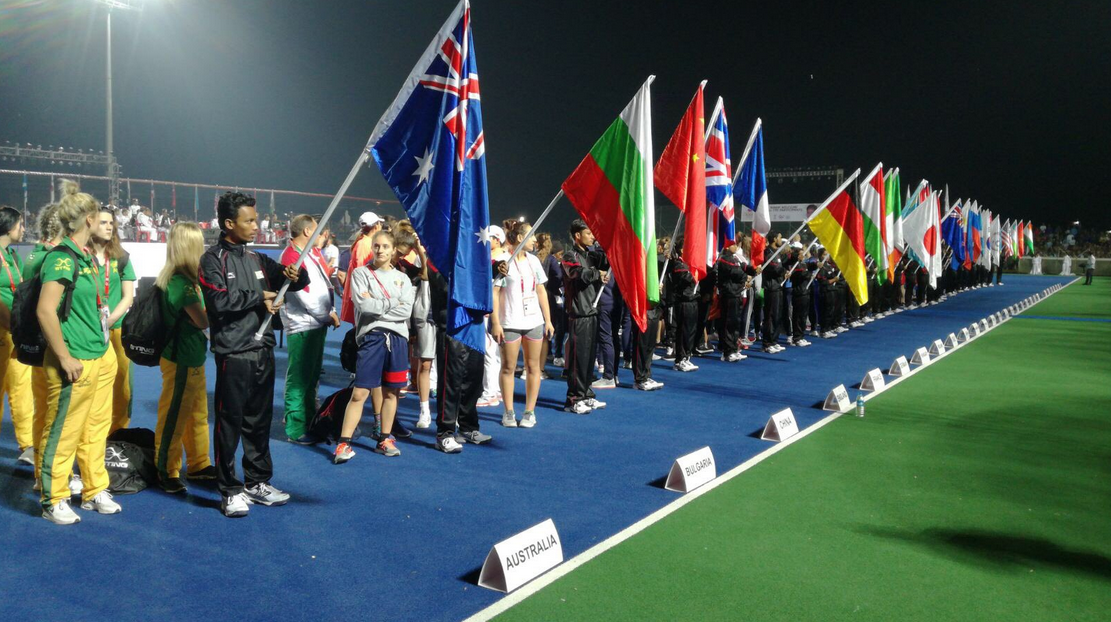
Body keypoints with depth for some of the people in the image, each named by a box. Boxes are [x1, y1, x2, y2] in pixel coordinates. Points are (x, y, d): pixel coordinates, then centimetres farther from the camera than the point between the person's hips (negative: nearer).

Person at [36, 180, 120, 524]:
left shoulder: (86, 256, 11)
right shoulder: (62, 257, -16)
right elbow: (45, 310, -23)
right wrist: (64, 357, -19)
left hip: (102, 357, 9)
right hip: (76, 363, -9)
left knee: (96, 428, 16)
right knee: (63, 432, 4)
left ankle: (94, 490, 29)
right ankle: (54, 501, 17)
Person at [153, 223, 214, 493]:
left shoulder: (174, 278, 8)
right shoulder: (182, 282, -21)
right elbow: (203, 321, -18)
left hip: (190, 358, 10)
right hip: (182, 360, -10)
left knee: (198, 413, 18)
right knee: (174, 416, 2)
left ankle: (198, 464, 30)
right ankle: (166, 471, 14)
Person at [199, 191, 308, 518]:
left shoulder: (257, 259, 14)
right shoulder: (214, 259, -5)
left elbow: (294, 282, 20)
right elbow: (220, 299, -20)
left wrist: (297, 275, -3)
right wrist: (259, 298, -10)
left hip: (262, 350, 7)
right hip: (233, 354, -6)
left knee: (259, 420, 14)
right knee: (230, 421, 0)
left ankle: (257, 482, 26)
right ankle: (230, 491, 9)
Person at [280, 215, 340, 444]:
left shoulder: (313, 252, 14)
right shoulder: (291, 257, -15)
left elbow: (325, 282, 16)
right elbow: (304, 294, -17)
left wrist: (332, 312, 4)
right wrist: (328, 316, -9)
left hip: (319, 322, 10)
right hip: (302, 325, -10)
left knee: (313, 374, 18)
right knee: (299, 379, -4)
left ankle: (310, 422, 30)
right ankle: (296, 430, 3)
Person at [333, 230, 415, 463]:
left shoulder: (402, 278, 13)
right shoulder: (360, 273, 5)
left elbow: (406, 311, -2)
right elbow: (364, 305, -10)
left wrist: (376, 305, -7)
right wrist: (394, 302, -2)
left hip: (398, 337, 3)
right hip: (371, 336, -3)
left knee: (391, 392, 8)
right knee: (359, 393, -7)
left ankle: (384, 439, 20)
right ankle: (343, 443, -1)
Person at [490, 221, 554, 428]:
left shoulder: (533, 260, 10)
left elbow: (541, 291, 14)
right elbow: (494, 293, -9)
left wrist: (548, 320, 10)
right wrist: (495, 322, -14)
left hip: (534, 321, 5)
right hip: (510, 323, -5)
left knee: (533, 366, 5)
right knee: (508, 367, 3)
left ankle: (530, 411, 13)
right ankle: (509, 412, 13)